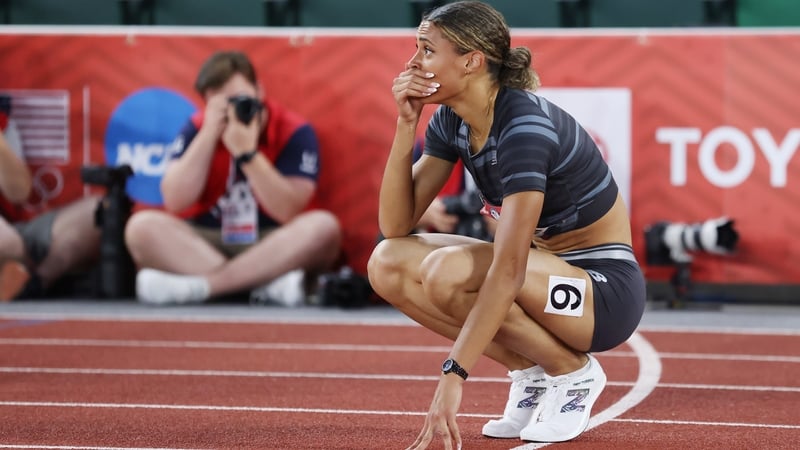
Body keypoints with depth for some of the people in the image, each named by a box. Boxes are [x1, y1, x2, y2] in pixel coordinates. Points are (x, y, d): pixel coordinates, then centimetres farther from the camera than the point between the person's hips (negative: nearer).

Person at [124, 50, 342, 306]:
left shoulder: (294, 132, -7)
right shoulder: (197, 129, 0)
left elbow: (290, 211, -17)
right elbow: (175, 203, -12)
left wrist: (248, 154, -26)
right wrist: (210, 134, -18)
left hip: (274, 249, -2)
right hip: (204, 245, 2)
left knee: (324, 226, -31)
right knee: (142, 226, -24)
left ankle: (198, 286, -34)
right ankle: (271, 283, -35)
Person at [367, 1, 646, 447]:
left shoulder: (525, 126, -27)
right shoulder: (451, 122, -1)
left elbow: (508, 269, -35)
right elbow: (395, 225, -3)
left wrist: (454, 376, -40)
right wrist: (406, 126, -14)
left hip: (606, 292, -8)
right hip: (541, 269, 8)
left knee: (450, 271, -32)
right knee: (388, 263, -9)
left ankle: (574, 373, -8)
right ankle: (533, 373, 1)